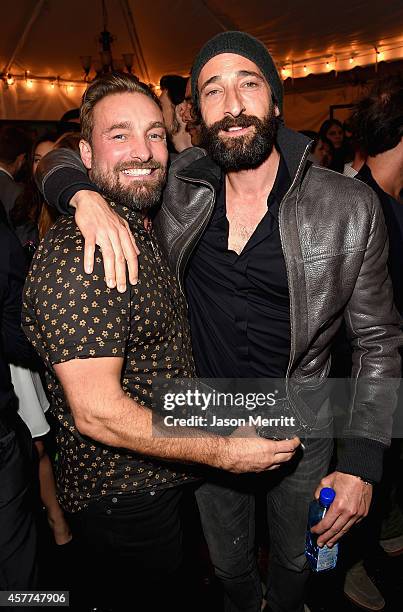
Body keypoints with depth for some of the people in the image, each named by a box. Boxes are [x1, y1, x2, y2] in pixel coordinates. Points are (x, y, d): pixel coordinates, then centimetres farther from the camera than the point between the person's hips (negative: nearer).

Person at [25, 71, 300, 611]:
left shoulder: (141, 230, 5)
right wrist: (223, 452, -24)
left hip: (159, 481, 9)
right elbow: (97, 413, -30)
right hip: (123, 500, -8)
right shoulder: (78, 252, -28)